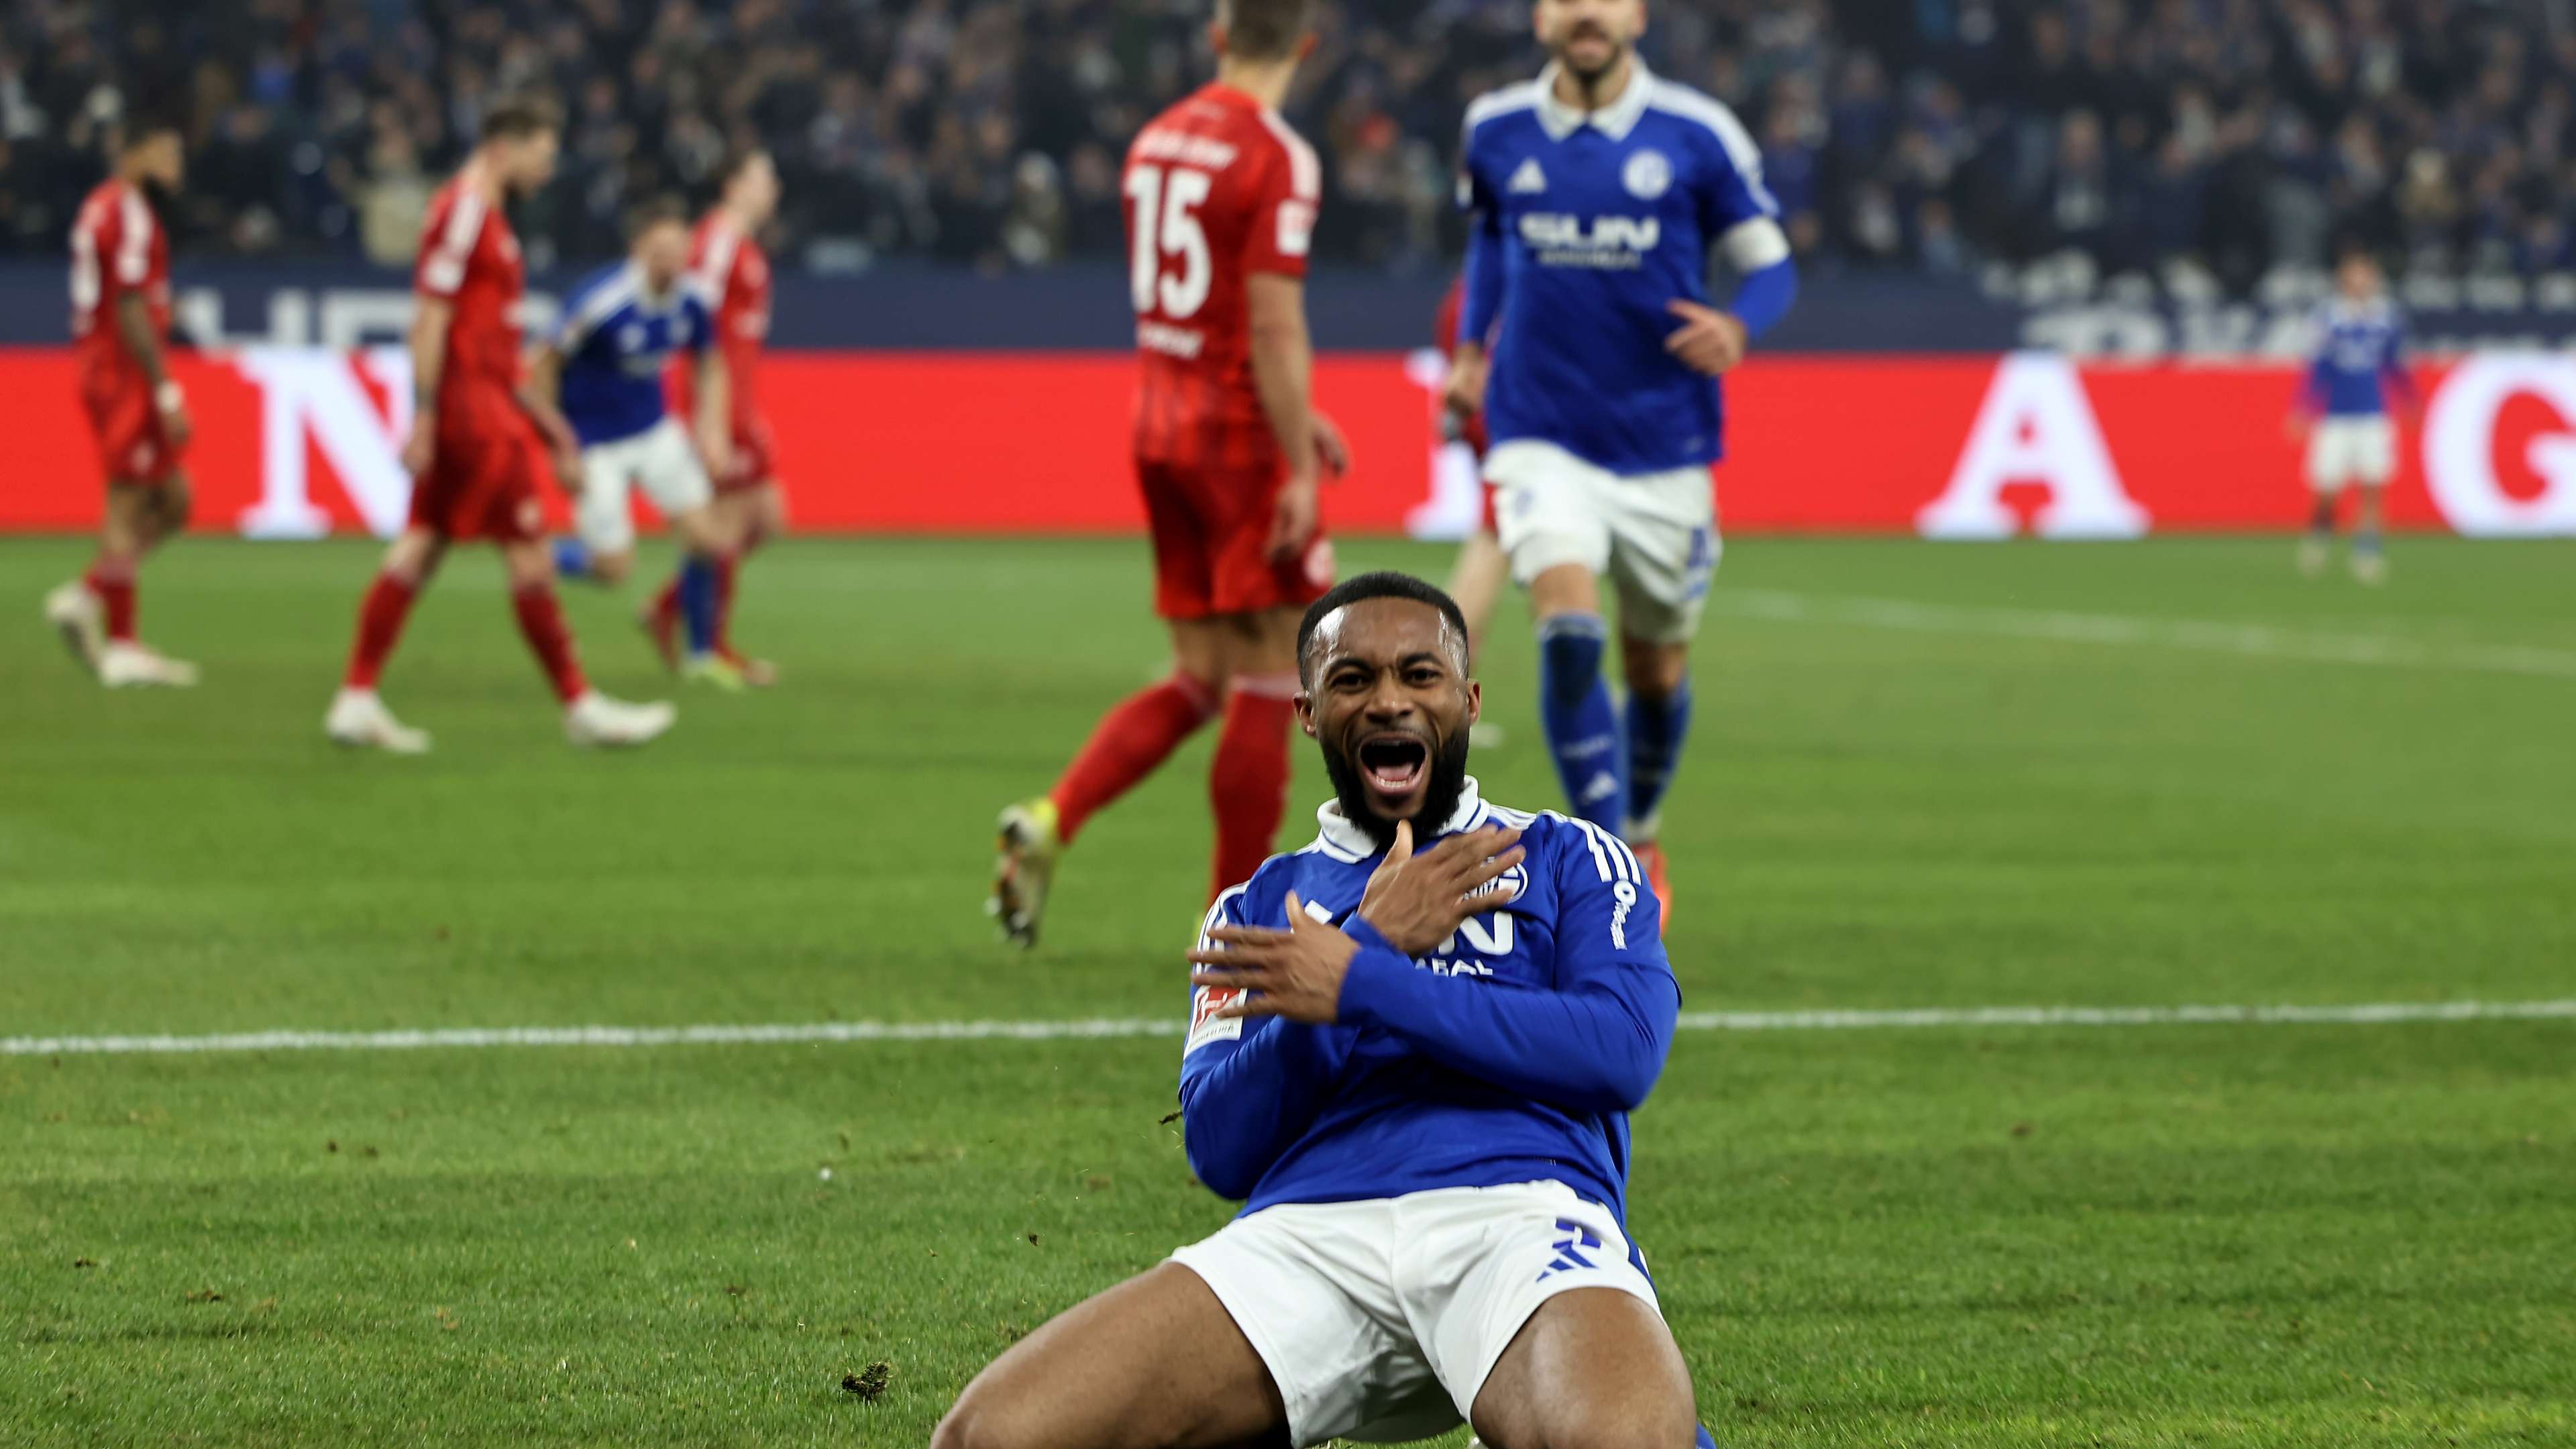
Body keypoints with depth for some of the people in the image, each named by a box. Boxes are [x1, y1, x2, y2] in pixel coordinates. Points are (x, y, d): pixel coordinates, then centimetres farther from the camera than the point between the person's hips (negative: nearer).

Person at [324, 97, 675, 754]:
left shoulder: (484, 216, 19)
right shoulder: (463, 210, -12)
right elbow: (431, 318, -17)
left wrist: (542, 417, 26)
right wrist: (424, 417, -21)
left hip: (488, 402, 10)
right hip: (471, 407, -10)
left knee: (420, 548, 7)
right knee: (529, 555, -5)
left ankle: (357, 700, 5)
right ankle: (579, 706, -1)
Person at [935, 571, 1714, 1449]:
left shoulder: (1566, 860, 21)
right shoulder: (1258, 909, 26)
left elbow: (1625, 1052, -1)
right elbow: (1221, 1151, 10)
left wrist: (1361, 983, -4)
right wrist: (1378, 942, 1)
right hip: (1306, 1235, 3)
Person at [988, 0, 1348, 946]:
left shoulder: (1158, 139, 10)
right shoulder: (1277, 158, -14)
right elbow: (1272, 324, -20)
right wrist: (1299, 467, -17)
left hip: (1159, 426, 7)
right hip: (1240, 438, -7)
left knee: (1198, 683, 13)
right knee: (1271, 683, 2)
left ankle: (1049, 822, -5)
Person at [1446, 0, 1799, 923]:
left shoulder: (1696, 137, -6)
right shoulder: (1496, 133, 1)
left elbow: (1770, 264, 1)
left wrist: (1736, 327, -20)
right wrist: (1471, 344, 12)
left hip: (1664, 449, 0)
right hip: (1545, 442, 0)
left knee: (1656, 668, 13)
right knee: (1569, 634, -22)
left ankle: (1641, 840, 41)